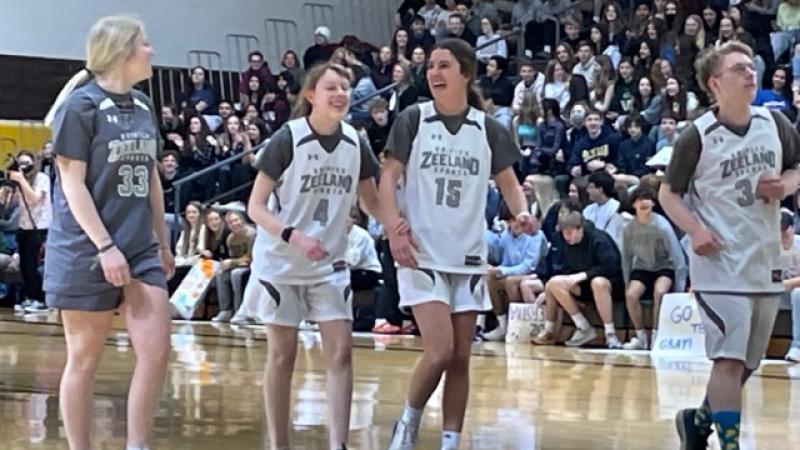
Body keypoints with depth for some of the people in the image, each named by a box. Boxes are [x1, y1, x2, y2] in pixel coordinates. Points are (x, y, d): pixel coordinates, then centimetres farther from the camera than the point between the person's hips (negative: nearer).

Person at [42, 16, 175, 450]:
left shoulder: (144, 106, 11)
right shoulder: (81, 105, -10)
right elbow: (72, 183, -13)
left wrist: (163, 243, 17)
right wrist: (105, 246, -19)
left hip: (140, 250, 6)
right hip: (87, 251, -6)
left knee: (156, 351, -3)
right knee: (85, 359, 2)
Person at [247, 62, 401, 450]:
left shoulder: (355, 144, -2)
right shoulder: (287, 140, -16)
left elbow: (371, 202, 11)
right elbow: (255, 207, -14)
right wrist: (294, 236, -29)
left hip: (330, 264, 4)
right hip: (280, 263, -4)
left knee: (341, 352, -5)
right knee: (282, 356, 3)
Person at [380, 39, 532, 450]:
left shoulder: (488, 129, 4)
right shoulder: (413, 120, -2)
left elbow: (509, 184, 10)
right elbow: (388, 178, -4)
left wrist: (521, 212, -11)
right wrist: (394, 231, -16)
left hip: (469, 257, 3)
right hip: (422, 254, -3)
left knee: (460, 359, 5)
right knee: (440, 351, -14)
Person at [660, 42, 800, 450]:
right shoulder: (698, 136, -10)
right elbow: (668, 193, -3)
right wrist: (695, 231, -18)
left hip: (765, 262, 6)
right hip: (720, 263, -5)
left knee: (746, 363, 14)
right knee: (729, 358, -13)